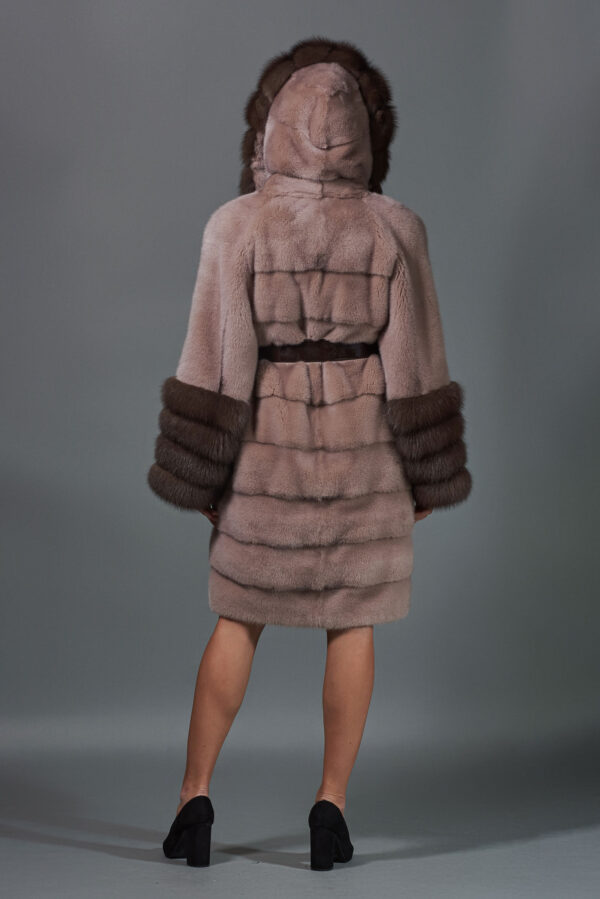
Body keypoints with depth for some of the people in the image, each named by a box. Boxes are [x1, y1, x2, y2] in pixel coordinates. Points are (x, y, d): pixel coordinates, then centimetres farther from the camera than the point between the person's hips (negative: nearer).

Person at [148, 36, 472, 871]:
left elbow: (216, 358, -10)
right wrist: (429, 474, 4)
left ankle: (194, 798, 7)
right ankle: (331, 808, 6)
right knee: (352, 623, 10)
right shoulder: (396, 230, -8)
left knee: (239, 620, 13)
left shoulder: (238, 224, -10)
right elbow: (416, 362, -6)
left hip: (271, 443, 0)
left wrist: (202, 474, -3)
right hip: (364, 444, 0)